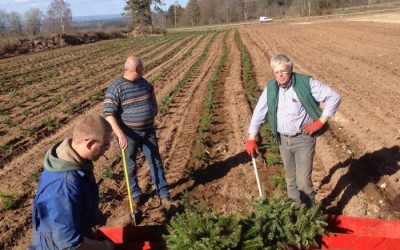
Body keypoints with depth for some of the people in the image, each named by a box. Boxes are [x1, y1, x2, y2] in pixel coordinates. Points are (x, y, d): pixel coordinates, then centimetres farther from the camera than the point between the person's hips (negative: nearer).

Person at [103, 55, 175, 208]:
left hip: (148, 131, 5)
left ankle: (164, 196, 16)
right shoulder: (116, 88, -17)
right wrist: (120, 135, -29)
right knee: (131, 166, 10)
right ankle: (135, 195, 30)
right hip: (129, 134, -5)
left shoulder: (143, 82, 3)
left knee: (156, 163, 7)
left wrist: (155, 106, 21)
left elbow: (151, 89, 30)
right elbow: (108, 114, -21)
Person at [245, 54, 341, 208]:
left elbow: (334, 98, -12)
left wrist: (320, 122, -15)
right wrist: (251, 138, -3)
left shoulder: (306, 83, -14)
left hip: (304, 139, -5)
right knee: (291, 179, 16)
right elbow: (259, 112, 2)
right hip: (283, 139, 5)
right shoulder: (271, 88, 0)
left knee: (303, 181, -7)